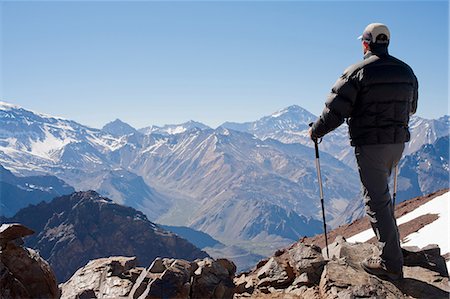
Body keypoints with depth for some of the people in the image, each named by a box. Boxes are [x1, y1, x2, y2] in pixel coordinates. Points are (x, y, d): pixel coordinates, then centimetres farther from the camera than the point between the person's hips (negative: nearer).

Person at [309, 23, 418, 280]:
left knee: (377, 200, -3)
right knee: (382, 192, 26)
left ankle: (391, 263, -2)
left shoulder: (358, 72, -12)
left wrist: (316, 132, 3)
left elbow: (335, 110, -13)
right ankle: (390, 245, 38)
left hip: (370, 145, -7)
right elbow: (411, 107, 22)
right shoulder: (406, 71, 9)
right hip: (398, 143, 7)